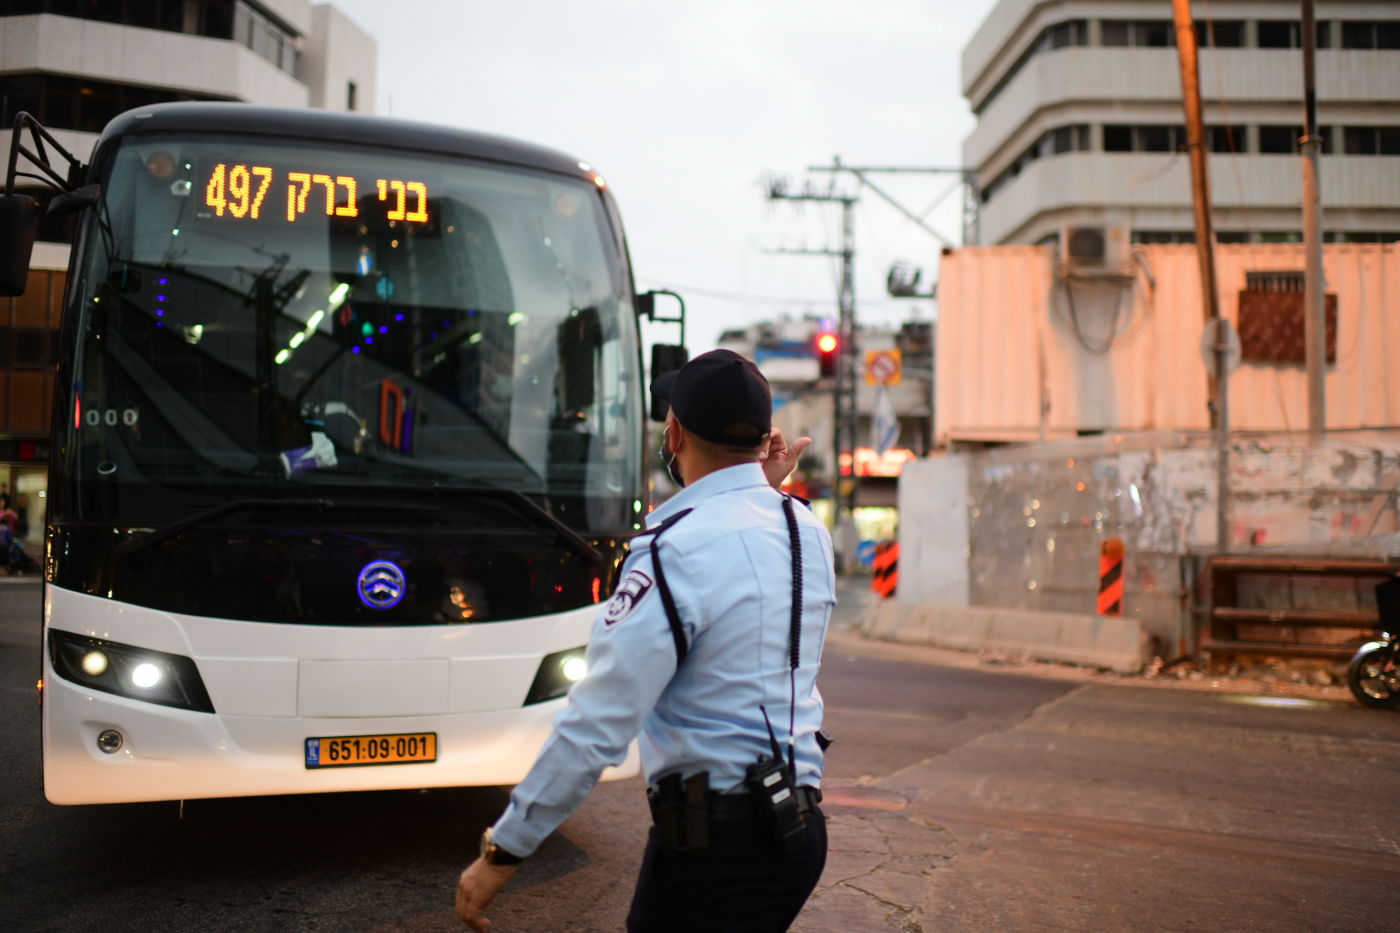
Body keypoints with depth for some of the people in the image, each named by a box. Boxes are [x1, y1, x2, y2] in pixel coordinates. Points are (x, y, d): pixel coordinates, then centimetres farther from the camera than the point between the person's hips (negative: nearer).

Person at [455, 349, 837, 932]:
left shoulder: (676, 551, -18)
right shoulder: (810, 532, 4)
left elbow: (596, 727, -19)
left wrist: (502, 853, -11)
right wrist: (762, 490, 18)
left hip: (717, 840, -8)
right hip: (800, 828, 9)